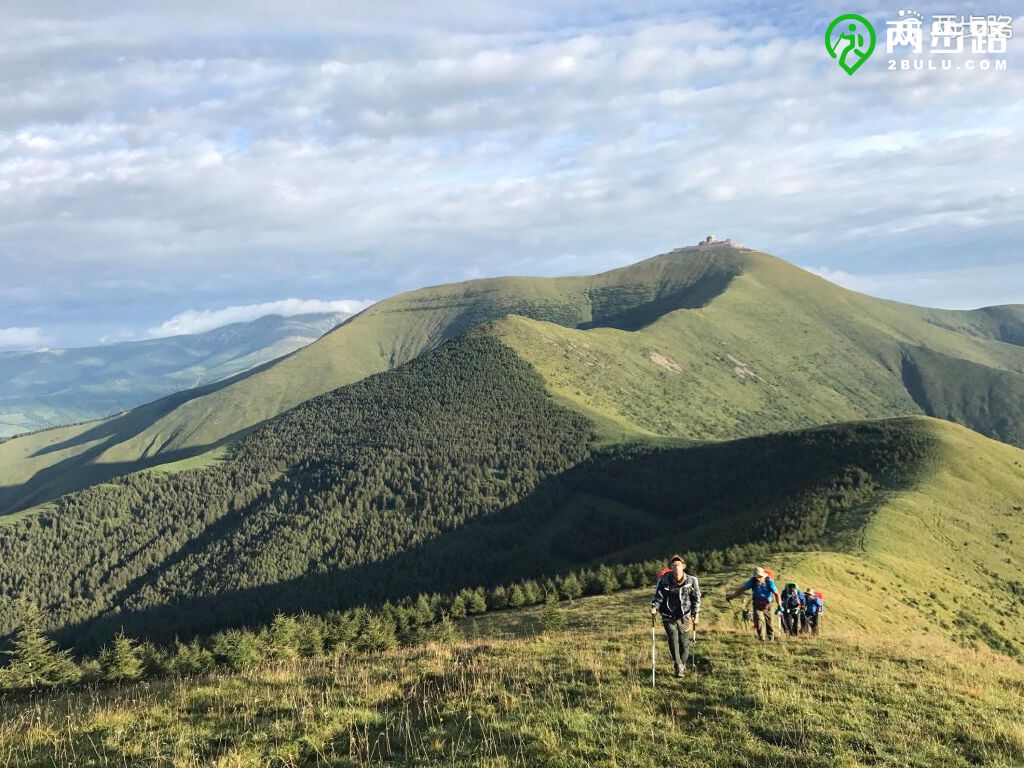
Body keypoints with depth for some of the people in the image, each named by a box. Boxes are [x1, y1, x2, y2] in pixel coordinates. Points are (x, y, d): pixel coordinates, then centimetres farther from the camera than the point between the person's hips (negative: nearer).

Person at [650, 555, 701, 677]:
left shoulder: (691, 581, -5)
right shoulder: (664, 581, -10)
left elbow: (696, 598, 6)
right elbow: (658, 596, -3)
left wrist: (695, 613, 0)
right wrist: (654, 607, -20)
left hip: (683, 616, 1)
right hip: (668, 616, -1)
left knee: (684, 642, 5)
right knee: (673, 639, -15)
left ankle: (683, 665, 28)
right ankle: (678, 667, -2)